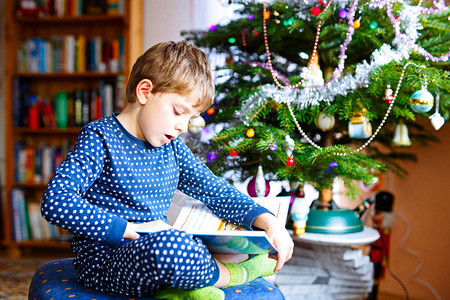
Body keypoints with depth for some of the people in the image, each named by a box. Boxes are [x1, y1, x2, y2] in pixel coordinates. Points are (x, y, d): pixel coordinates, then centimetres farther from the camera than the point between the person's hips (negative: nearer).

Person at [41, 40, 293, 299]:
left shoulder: (172, 147, 10)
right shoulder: (100, 139, -10)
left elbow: (217, 192, 12)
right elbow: (55, 202, -22)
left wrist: (267, 220, -5)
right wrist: (133, 229, -22)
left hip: (160, 252, 7)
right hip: (105, 262, -7)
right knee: (169, 245, -38)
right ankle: (232, 275, -8)